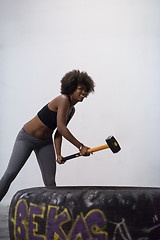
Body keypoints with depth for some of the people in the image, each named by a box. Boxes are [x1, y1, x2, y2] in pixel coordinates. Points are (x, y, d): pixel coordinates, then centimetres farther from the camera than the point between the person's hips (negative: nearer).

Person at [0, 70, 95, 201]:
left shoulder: (72, 110, 3)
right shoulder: (63, 100, -22)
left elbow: (58, 133, 4)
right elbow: (61, 127, -32)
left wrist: (58, 154, -9)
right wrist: (80, 146, -33)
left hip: (45, 143, 8)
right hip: (27, 138, -8)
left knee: (50, 181, 0)